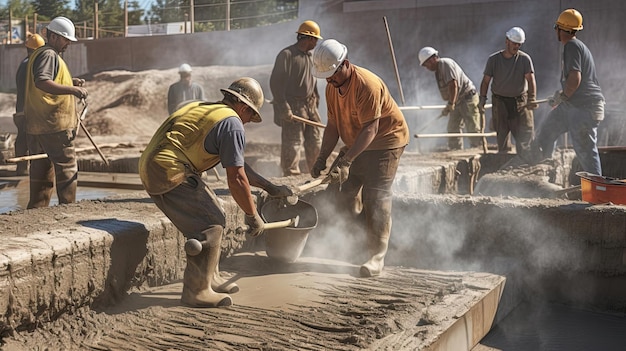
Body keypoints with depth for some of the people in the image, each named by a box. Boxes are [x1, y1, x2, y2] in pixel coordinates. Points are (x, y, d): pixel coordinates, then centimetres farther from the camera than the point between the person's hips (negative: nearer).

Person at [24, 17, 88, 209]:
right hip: (55, 126, -10)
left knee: (41, 170, 13)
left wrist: (70, 82, 15)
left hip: (37, 127, 10)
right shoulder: (48, 54, -11)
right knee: (67, 168, -4)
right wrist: (73, 90, -31)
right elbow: (42, 83, -27)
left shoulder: (39, 54, 22)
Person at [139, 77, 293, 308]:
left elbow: (235, 164, 29)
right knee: (211, 223, -6)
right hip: (169, 172, -10)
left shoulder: (204, 109, 24)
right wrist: (252, 215, 2)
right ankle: (196, 291, -1)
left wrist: (270, 188, 31)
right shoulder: (232, 123, -8)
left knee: (212, 213, 19)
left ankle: (210, 279, 26)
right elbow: (236, 179, -11)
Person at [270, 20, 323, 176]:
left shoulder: (310, 56, 14)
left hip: (310, 105, 8)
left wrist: (316, 99, 17)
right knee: (292, 143, -5)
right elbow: (275, 82, -16)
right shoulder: (286, 54, -12)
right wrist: (283, 107, -20)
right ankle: (291, 176, 3)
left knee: (315, 142, 11)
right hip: (292, 107, -8)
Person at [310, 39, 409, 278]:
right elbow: (333, 126, 3)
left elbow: (370, 129, -31)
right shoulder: (332, 87, -1)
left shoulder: (367, 85, -28)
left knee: (376, 199, -13)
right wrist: (322, 158, -8)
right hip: (356, 144, 8)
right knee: (341, 194, 2)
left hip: (385, 141, -8)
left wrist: (346, 161, -38)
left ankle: (376, 258, -9)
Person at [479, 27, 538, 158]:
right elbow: (486, 81, 3)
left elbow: (531, 80, -13)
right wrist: (482, 98, -10)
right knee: (502, 134, 4)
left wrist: (532, 99, -27)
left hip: (520, 101, -1)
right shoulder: (493, 59, 0)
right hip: (500, 101, 1)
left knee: (525, 135, -4)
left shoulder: (525, 59, -4)